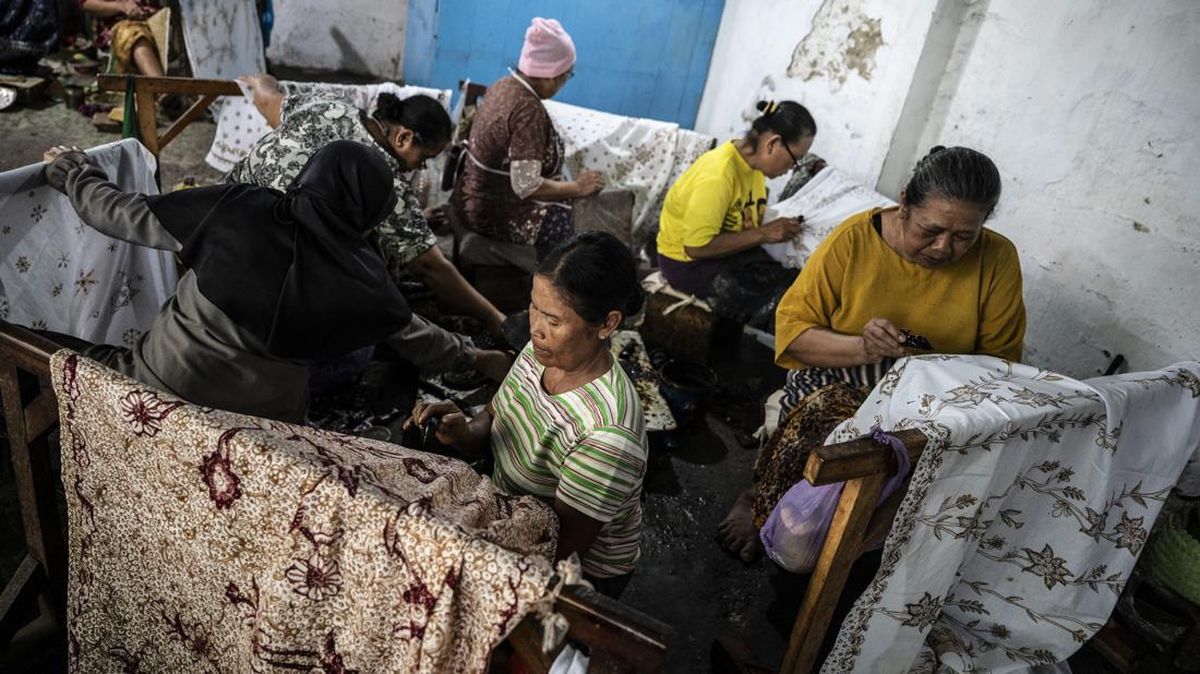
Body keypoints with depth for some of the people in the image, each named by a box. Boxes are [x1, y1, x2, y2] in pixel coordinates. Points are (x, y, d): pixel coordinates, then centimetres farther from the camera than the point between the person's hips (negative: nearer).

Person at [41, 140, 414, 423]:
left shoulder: (236, 207, -16)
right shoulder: (365, 280, -17)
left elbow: (118, 214, -2)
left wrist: (72, 171, 15)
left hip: (156, 390, 1)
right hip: (257, 429, 0)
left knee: (91, 361, 29)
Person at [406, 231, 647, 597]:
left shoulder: (607, 435, -37)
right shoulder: (542, 352, -13)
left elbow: (563, 551, -29)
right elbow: (493, 419, 1)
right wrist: (465, 432, -22)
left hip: (580, 572, -6)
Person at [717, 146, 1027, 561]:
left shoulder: (998, 260, -4)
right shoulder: (854, 239, -10)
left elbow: (999, 360, 4)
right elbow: (791, 329, -9)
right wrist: (861, 348, -27)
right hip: (837, 380, -2)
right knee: (824, 414, -36)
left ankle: (762, 503, -4)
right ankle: (762, 503, -5)